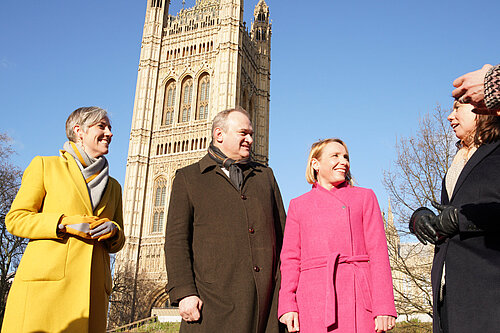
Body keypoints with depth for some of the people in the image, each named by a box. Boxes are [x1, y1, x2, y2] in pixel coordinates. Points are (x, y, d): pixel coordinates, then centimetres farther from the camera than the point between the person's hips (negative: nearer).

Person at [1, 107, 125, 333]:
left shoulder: (113, 187, 23)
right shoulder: (45, 166, 11)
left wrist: (113, 231, -1)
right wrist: (65, 223, -11)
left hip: (92, 288, 4)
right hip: (46, 282, -3)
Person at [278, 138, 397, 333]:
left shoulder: (364, 197, 12)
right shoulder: (298, 205, 14)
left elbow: (378, 252, 4)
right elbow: (290, 259, 10)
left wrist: (384, 307, -4)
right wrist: (287, 306, -2)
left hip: (359, 298, 0)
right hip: (315, 299, 1)